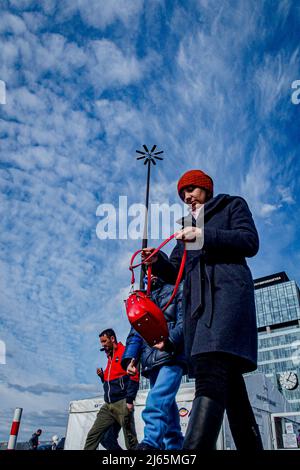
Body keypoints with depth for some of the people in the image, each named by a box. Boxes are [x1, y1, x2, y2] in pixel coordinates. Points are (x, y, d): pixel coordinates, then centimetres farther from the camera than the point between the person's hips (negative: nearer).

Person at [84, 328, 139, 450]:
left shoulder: (126, 352, -4)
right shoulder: (110, 357, 21)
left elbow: (134, 377, -13)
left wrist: (129, 400, -19)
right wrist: (102, 376, 8)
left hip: (122, 403, -8)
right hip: (108, 405, 8)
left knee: (130, 439, -4)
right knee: (92, 435, 3)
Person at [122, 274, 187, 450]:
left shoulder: (177, 291, 10)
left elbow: (184, 322, -5)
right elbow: (135, 333, 18)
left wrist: (170, 340, -24)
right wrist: (130, 358, 2)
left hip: (172, 357, -6)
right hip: (151, 362, 6)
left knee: (157, 401, -23)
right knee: (167, 408, 8)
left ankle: (150, 444, -31)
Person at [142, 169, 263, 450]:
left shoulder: (232, 205, 18)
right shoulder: (186, 225, 31)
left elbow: (250, 242, -1)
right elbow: (176, 273, 23)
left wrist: (204, 235, -9)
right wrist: (156, 261, 2)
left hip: (228, 289, -6)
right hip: (197, 298, 6)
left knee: (210, 370, -26)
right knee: (228, 377, 3)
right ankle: (250, 444, 10)